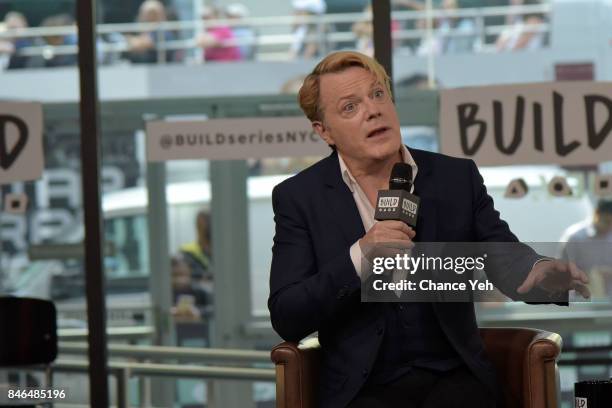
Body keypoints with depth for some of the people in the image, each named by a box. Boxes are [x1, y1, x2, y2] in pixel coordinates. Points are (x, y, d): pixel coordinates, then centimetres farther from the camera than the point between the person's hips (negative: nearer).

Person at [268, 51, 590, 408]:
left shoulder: (457, 178, 8)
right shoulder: (299, 198, 3)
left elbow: (508, 261, 5)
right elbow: (286, 319, -3)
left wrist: (542, 273, -19)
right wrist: (358, 258, -17)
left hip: (454, 378, 2)